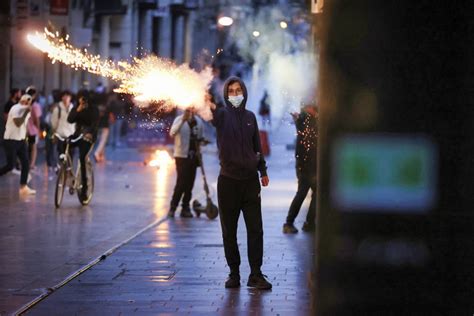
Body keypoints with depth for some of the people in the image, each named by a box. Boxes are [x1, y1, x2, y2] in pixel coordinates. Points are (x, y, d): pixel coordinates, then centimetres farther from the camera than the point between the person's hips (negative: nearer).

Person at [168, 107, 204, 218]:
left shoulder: (198, 122, 5)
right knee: (181, 182, -10)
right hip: (181, 155, -5)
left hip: (193, 157, 5)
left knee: (189, 184, 7)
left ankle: (185, 208, 15)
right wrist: (183, 120, -37)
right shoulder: (179, 119, -10)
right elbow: (172, 133, -27)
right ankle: (172, 207, 1)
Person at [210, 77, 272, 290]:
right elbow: (212, 117, -28)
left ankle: (255, 274, 4)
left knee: (255, 230, -1)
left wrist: (263, 171, 17)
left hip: (250, 179, 3)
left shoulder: (250, 117, 9)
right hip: (228, 180, -3)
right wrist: (208, 105, -50)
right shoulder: (223, 115, -3)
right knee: (229, 232, 4)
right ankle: (234, 274, 14)